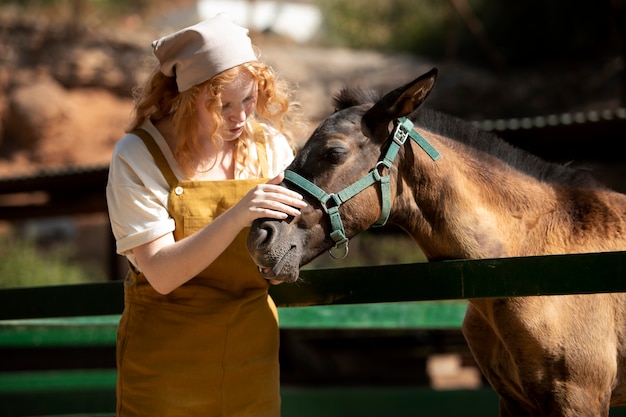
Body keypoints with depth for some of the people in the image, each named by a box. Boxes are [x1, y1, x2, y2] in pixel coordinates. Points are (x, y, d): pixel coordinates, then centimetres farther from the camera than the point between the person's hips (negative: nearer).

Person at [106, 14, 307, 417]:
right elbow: (162, 274, -21)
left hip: (252, 359, 3)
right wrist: (235, 218, -32)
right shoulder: (138, 156, -13)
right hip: (167, 363, -3)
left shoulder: (272, 147, -1)